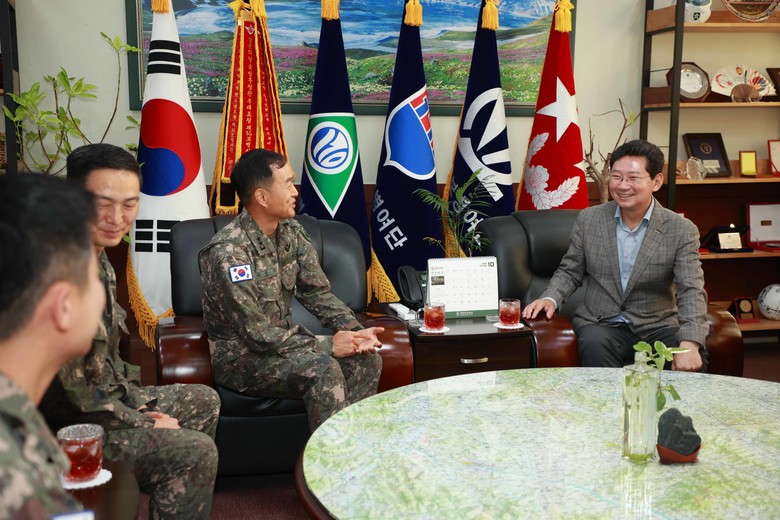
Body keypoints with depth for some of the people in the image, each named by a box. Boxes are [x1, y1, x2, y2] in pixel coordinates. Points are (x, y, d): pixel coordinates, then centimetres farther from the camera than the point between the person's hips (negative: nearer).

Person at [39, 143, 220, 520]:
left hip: (106, 398, 10)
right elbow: (68, 395, -26)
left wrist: (136, 400, 5)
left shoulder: (98, 257, 2)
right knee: (196, 451, -20)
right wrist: (145, 424, -15)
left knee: (204, 401, 19)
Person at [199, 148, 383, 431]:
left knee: (367, 360, -10)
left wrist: (355, 331, -15)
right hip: (239, 356, -7)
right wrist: (328, 345, -23)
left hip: (281, 340, 7)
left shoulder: (292, 232, 0)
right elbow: (256, 333, -25)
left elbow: (318, 293, 3)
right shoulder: (228, 252, -25)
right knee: (323, 369, -30)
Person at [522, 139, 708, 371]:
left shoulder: (681, 230, -3)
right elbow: (570, 272, 14)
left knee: (694, 361, -29)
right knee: (594, 346, -34)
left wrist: (689, 344, -29)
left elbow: (692, 292, -12)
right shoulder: (588, 219, 4)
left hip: (658, 327, 0)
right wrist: (550, 298, -8)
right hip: (601, 325, 1)